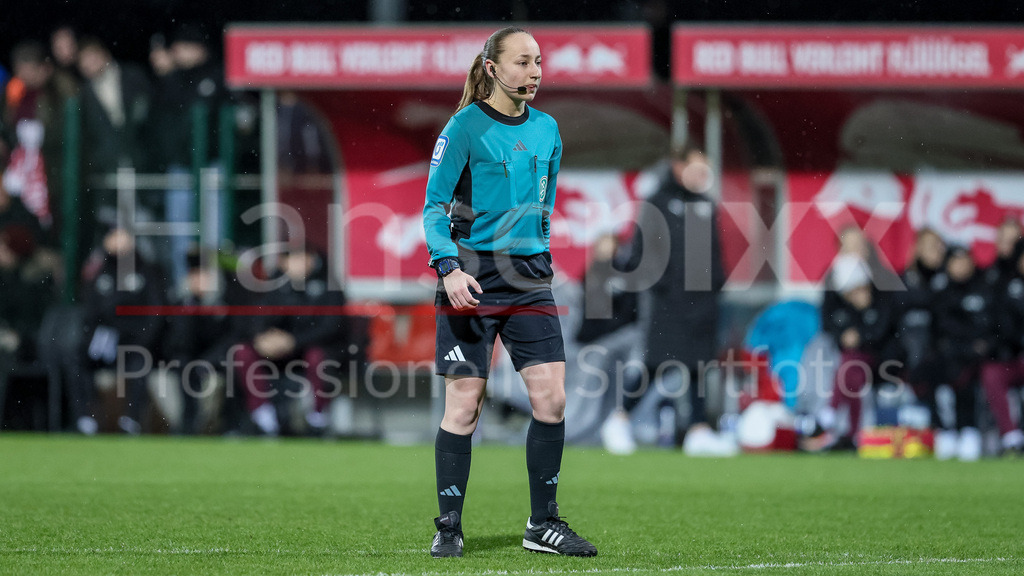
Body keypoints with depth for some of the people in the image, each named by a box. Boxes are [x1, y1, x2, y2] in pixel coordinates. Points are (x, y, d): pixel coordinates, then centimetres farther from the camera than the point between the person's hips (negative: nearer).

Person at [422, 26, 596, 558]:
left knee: (551, 397, -2)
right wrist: (448, 267, -20)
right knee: (464, 403, -4)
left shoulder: (547, 130, 10)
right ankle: (448, 529, 5)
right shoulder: (466, 126, -6)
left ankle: (543, 524, 9)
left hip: (529, 275, 5)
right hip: (471, 275, -5)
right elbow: (435, 205, -8)